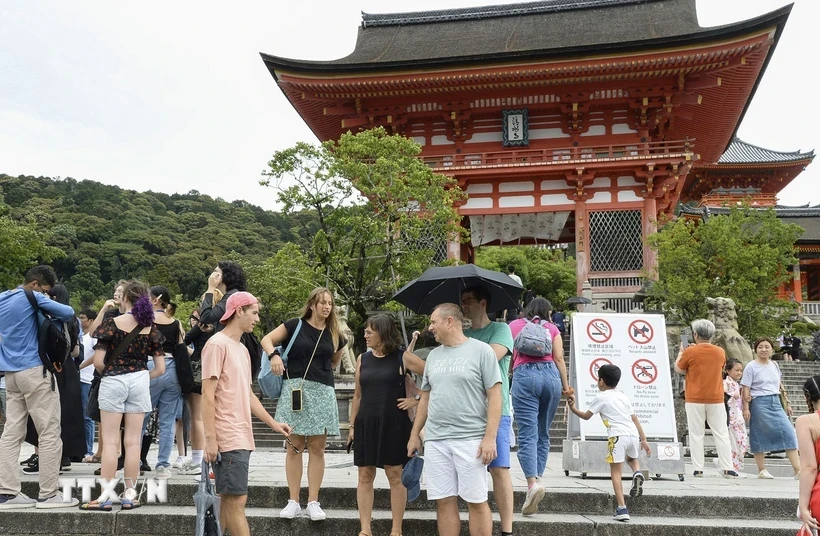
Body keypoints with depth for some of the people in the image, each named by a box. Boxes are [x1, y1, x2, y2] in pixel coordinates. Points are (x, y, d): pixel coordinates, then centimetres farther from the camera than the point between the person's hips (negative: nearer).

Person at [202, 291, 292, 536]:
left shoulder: (242, 349, 18)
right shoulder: (217, 344, -10)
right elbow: (207, 395, -14)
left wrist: (272, 422, 16)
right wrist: (210, 439, -17)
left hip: (242, 437, 9)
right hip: (228, 439, -9)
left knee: (229, 499, 12)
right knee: (237, 499, -7)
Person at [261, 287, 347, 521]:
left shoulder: (334, 334, 9)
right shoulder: (295, 325, 0)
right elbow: (267, 339, 1)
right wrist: (274, 355, -15)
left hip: (323, 392, 3)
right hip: (295, 389, -2)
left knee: (317, 448, 4)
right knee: (295, 447, 4)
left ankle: (313, 502, 12)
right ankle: (293, 502, 12)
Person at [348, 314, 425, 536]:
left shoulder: (402, 357, -5)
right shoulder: (362, 359, 7)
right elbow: (358, 396, 12)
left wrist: (417, 399, -8)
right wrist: (352, 425, 9)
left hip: (394, 424, -4)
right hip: (366, 424, 4)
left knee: (395, 476, 3)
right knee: (365, 476, 5)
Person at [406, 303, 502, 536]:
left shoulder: (481, 350, -4)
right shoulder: (433, 355, 14)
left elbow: (494, 396, -7)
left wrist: (490, 437, -14)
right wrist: (414, 434, 16)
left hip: (470, 439, -5)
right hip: (435, 440, 5)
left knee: (476, 501, 3)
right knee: (444, 501, 8)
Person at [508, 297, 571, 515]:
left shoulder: (514, 325, 18)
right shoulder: (552, 329, 18)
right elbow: (559, 358, 9)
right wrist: (565, 386, 12)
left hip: (524, 375, -2)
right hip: (550, 375, 2)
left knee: (528, 434, -8)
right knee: (543, 433, 13)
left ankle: (533, 482, -25)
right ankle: (537, 478, 10)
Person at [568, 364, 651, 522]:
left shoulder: (601, 397, 8)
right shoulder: (623, 396, 23)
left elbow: (586, 416, 11)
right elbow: (634, 418, 19)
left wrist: (573, 408, 27)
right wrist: (643, 439, 20)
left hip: (617, 436, -5)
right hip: (633, 435, 6)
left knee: (616, 472, 0)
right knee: (632, 458, 34)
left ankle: (622, 509, -9)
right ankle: (637, 473, 0)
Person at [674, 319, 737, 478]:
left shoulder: (690, 352, -9)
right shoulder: (720, 352, 2)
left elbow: (678, 369, 3)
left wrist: (680, 353, 20)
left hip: (695, 400, -3)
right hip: (716, 399, 3)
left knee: (696, 435, 3)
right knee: (721, 434, 8)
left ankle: (698, 469, 4)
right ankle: (727, 469, 7)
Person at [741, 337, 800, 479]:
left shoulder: (774, 365, 13)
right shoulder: (751, 367, -5)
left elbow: (779, 386, 21)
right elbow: (746, 389, -8)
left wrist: (786, 404, 20)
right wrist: (746, 408, -14)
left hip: (776, 403, 6)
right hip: (759, 403, -5)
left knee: (788, 433, -4)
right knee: (760, 435, 1)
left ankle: (798, 469, -1)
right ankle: (761, 470, 12)